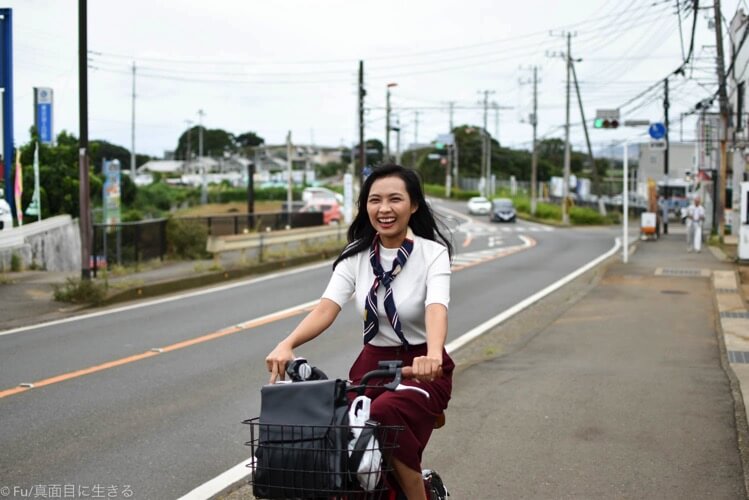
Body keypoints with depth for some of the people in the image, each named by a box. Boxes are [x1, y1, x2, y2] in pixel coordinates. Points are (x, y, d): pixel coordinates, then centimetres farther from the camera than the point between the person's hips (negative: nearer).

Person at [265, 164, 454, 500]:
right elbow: (326, 308, -14)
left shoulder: (432, 253, -10)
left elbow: (436, 307, -28)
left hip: (422, 369, -3)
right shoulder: (356, 255, 0)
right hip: (371, 363, 4)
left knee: (385, 413, -32)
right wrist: (287, 345, -33)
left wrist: (433, 355, -50)